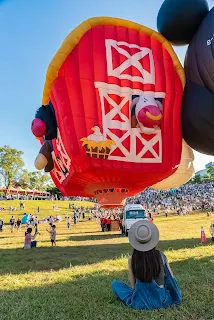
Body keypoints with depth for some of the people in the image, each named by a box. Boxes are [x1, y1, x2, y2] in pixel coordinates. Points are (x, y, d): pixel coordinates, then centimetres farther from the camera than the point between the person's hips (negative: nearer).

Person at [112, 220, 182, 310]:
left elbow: (133, 286, -4)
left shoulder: (132, 259, -14)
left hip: (140, 303, -2)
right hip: (162, 301, 2)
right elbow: (171, 279, 2)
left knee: (115, 284, 15)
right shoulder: (161, 256, -12)